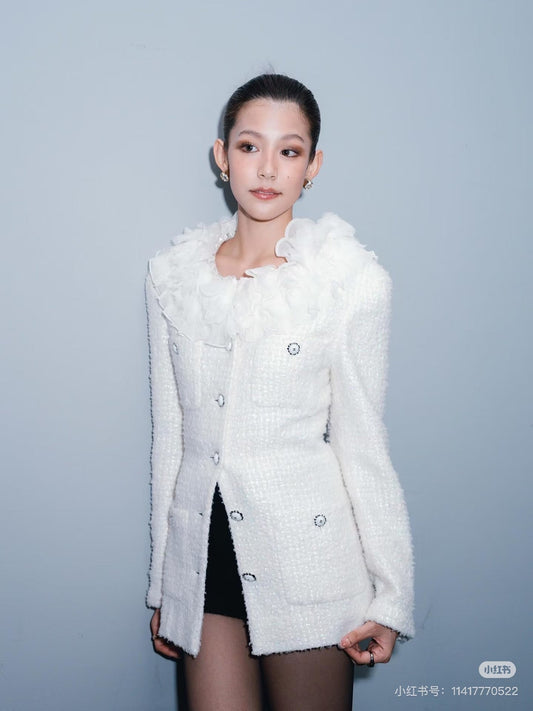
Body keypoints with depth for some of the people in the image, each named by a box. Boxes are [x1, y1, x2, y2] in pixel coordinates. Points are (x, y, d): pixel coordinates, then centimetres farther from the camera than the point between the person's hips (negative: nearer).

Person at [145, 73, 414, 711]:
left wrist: (390, 598, -3)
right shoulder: (173, 273, 3)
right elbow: (170, 433, 7)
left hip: (307, 553, -2)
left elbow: (362, 441, -5)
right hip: (203, 547, 3)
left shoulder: (351, 278, -8)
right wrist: (162, 585, 11)